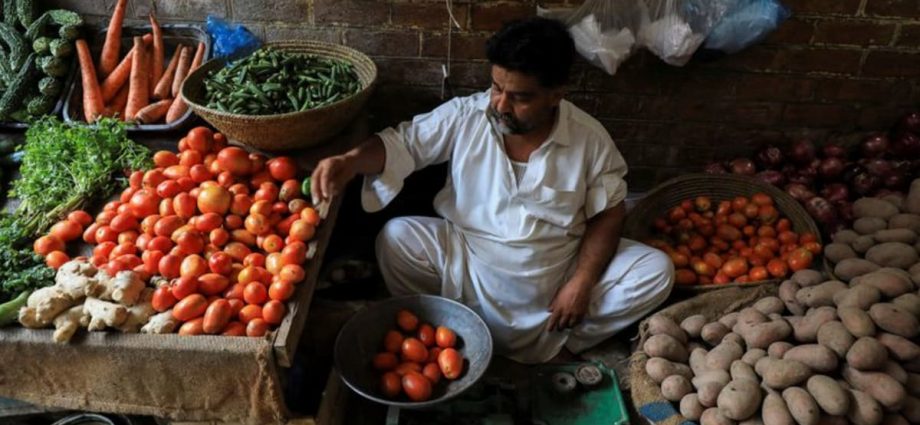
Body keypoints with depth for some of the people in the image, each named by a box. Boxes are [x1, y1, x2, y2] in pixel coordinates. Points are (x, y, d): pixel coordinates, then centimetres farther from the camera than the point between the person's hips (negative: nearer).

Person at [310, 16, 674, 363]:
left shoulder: (590, 138, -11)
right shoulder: (464, 116, -12)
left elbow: (607, 213, -4)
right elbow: (402, 142, -9)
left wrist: (582, 282, -13)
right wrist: (351, 161, -31)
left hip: (559, 270, 1)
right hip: (469, 264, 0)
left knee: (656, 271, -15)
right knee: (395, 237, -22)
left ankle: (555, 345, 1)